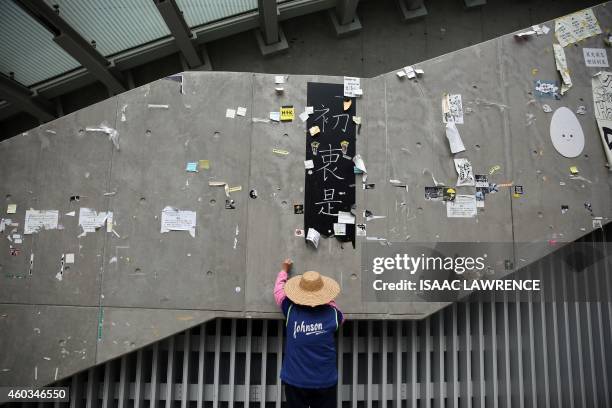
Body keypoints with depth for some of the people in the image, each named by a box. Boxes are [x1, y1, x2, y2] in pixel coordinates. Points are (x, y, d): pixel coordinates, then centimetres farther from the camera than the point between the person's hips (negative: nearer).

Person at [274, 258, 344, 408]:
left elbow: (278, 290, 10)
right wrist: (328, 300, 28)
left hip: (295, 381, 0)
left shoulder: (291, 311, -9)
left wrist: (284, 270, 27)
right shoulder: (332, 314, -9)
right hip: (325, 382, 0)